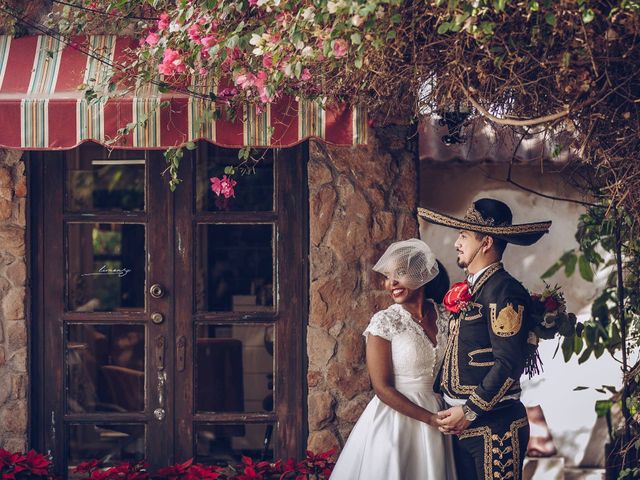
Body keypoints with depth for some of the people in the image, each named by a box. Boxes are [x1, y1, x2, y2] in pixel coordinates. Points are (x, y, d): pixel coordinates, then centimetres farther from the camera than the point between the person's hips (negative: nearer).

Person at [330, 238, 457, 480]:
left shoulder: (444, 317, 2)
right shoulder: (384, 322, -9)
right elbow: (383, 388, -12)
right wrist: (431, 418, -15)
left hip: (435, 416, 4)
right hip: (394, 420, -4)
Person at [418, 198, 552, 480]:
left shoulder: (503, 290, -13)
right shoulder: (468, 292, 15)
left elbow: (509, 364, -19)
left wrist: (470, 411, -19)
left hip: (494, 425, -9)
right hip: (463, 424, 9)